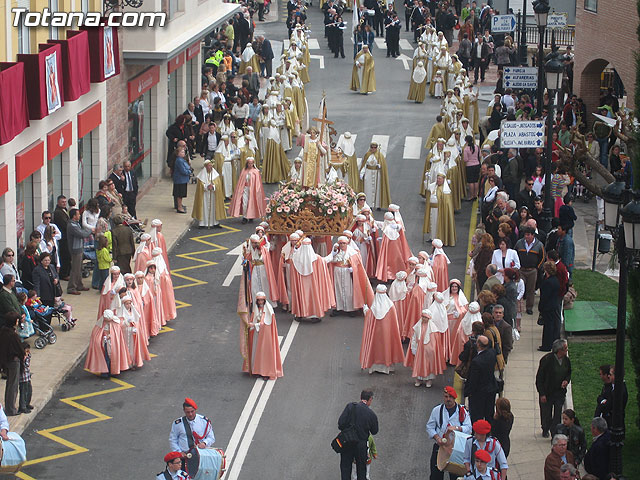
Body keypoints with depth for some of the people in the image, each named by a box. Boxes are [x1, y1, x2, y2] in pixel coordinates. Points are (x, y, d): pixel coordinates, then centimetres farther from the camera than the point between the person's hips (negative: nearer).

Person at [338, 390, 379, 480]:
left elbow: (341, 422, -13)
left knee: (345, 467, 9)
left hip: (347, 443, 0)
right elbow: (374, 431, 3)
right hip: (361, 445, 0)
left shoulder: (350, 406, -9)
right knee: (361, 469, 15)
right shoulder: (371, 414, -7)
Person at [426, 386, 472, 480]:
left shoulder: (462, 411, -1)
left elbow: (468, 428, -6)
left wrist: (456, 428, -24)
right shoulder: (437, 410, 4)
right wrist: (437, 437, -12)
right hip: (439, 446, 1)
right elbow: (430, 427, 6)